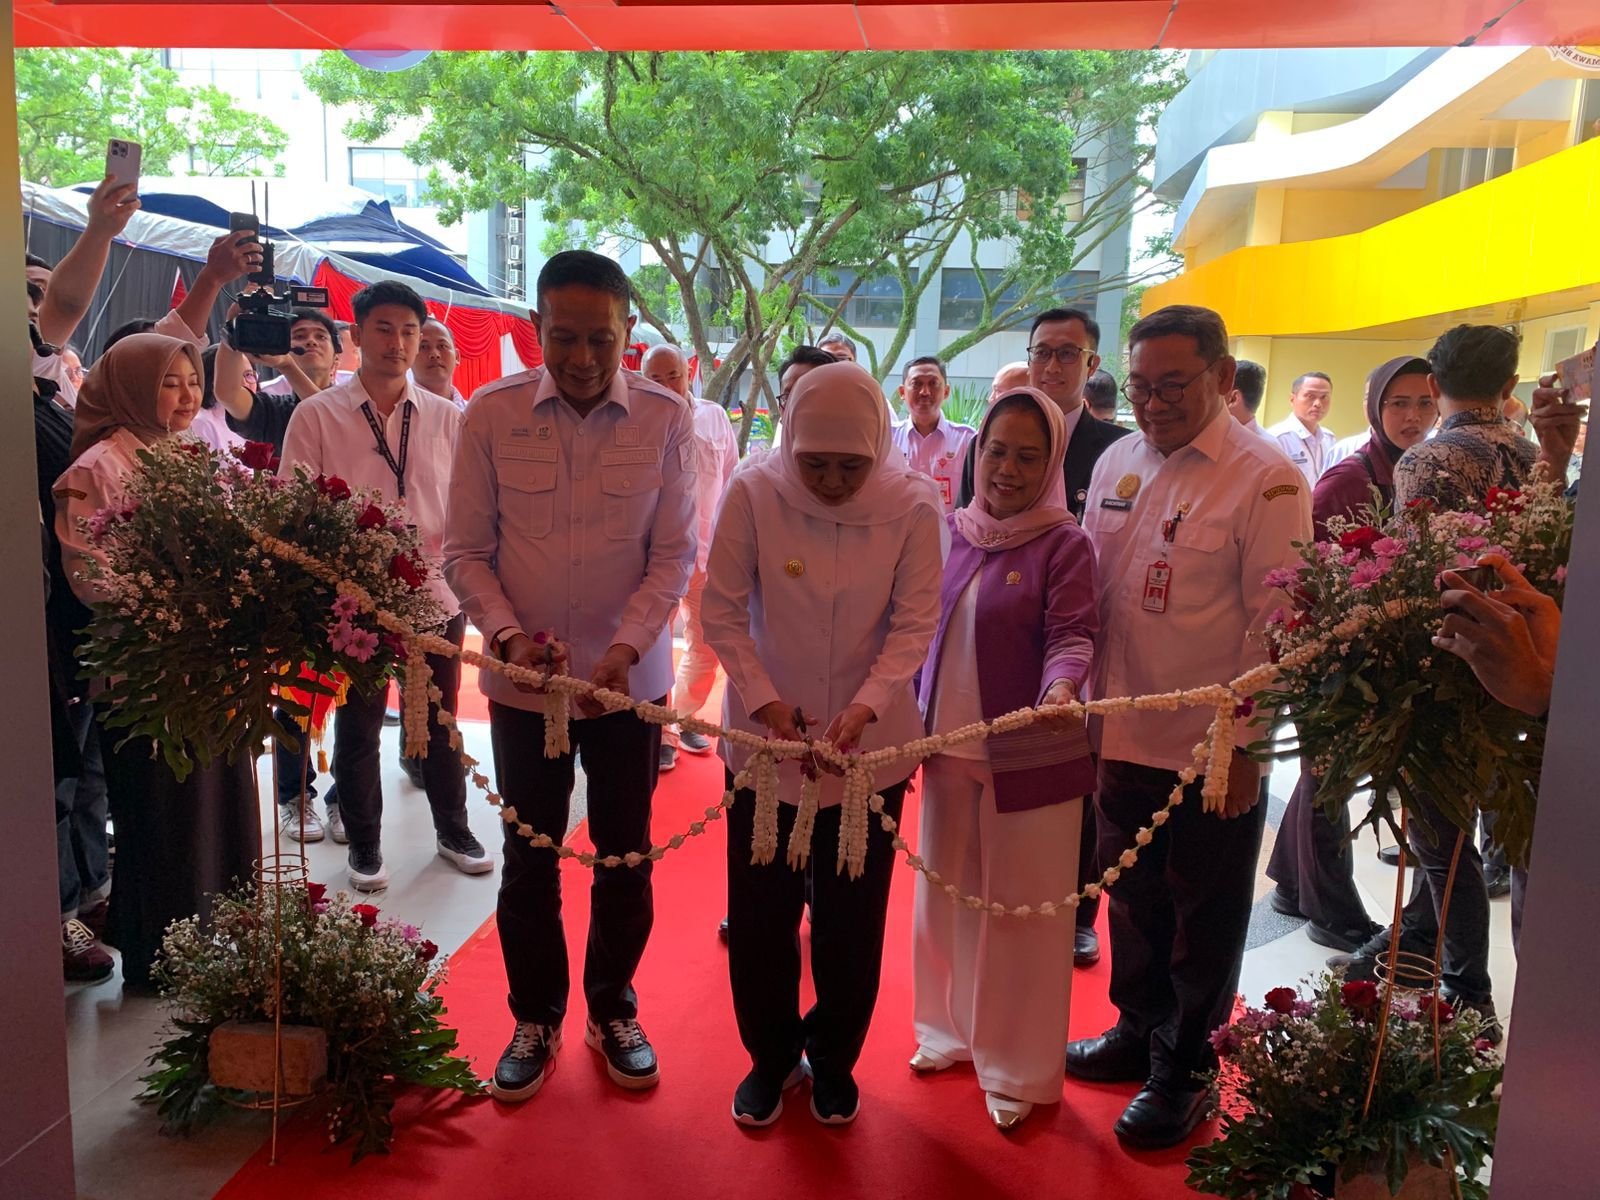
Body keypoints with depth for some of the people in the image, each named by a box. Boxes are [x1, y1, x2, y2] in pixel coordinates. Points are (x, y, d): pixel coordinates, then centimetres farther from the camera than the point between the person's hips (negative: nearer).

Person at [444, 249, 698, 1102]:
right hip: (523, 678, 0)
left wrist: (626, 648, -20)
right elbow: (465, 550, -3)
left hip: (630, 678, 0)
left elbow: (675, 554, -7)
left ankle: (613, 1011, 36)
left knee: (625, 859, 14)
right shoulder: (490, 414, -7)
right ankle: (535, 1018, 35)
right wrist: (508, 633, -18)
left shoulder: (667, 419, -8)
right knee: (529, 860, 14)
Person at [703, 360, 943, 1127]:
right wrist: (763, 698, -17)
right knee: (759, 910, 11)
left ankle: (834, 1058, 37)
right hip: (765, 737, 0)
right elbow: (723, 611, -8)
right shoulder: (752, 493, -14)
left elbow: (914, 622, -10)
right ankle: (769, 1056, 36)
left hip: (870, 743, 0)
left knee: (852, 915, 13)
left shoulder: (914, 506, -13)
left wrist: (865, 706, -22)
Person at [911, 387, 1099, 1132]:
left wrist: (1062, 687, -38)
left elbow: (1073, 635, -17)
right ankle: (956, 1029, 39)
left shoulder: (1064, 543, -9)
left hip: (1029, 755, -5)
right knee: (946, 897, 17)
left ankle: (1020, 1068, 25)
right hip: (947, 745, 5)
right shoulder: (951, 533, 4)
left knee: (1021, 909, 6)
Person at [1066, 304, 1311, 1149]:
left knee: (1202, 919, 12)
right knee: (1133, 896, 21)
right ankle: (1137, 1030, 43)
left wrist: (1246, 741, -14)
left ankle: (1182, 1071, 32)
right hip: (1125, 735, 5)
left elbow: (1274, 626, -14)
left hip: (1215, 750, -5)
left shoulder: (1265, 481, -14)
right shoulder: (1116, 463, 4)